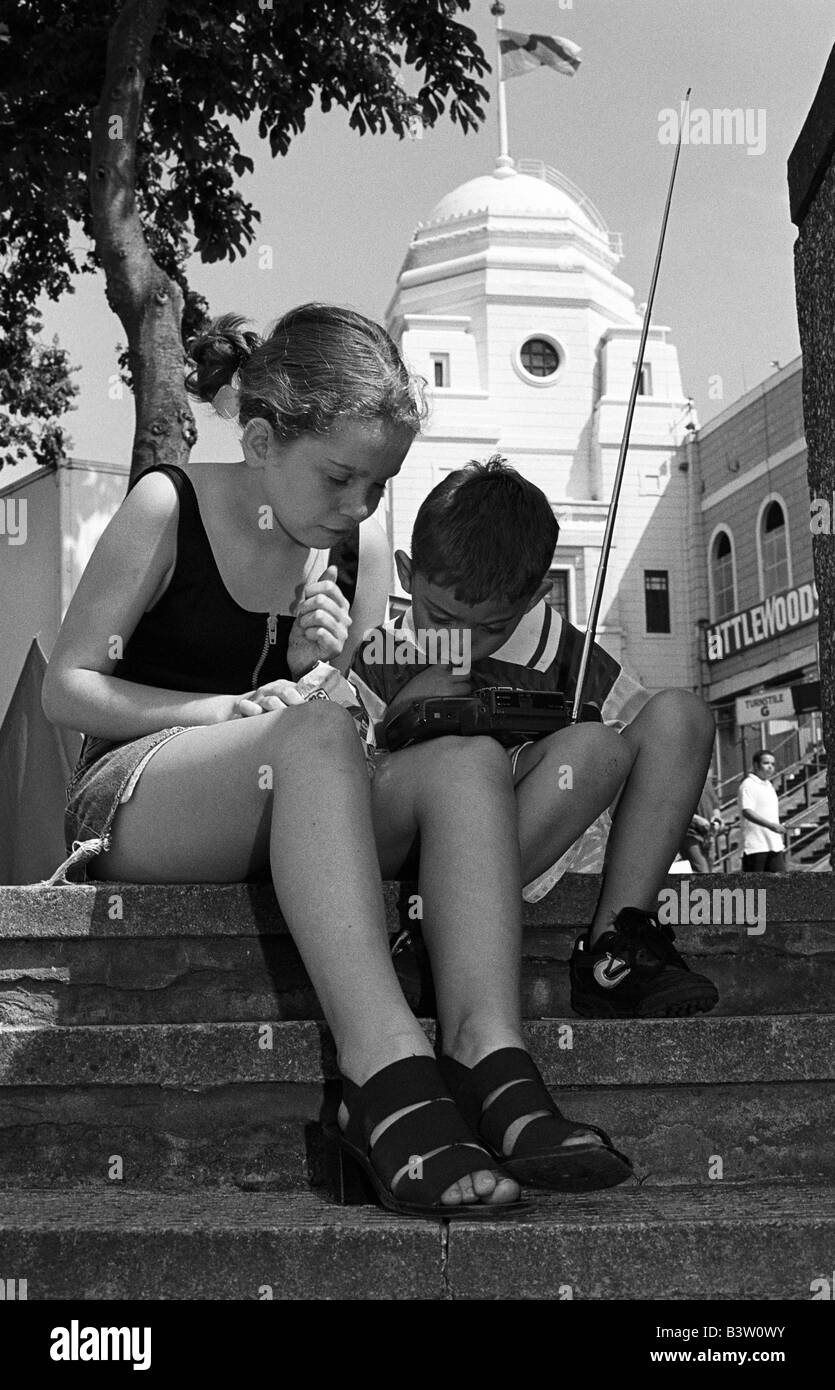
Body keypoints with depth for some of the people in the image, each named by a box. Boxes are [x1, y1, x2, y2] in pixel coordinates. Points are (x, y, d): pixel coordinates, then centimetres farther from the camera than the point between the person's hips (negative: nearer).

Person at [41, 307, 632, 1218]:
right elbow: (66, 687, -6)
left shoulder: (360, 544, 10)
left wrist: (327, 669, -9)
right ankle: (385, 1070, -49)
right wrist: (229, 710, -19)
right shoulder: (167, 508, -4)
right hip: (132, 803, -5)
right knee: (314, 733, -37)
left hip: (293, 820, 5)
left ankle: (489, 1058, -42)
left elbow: (369, 726, 14)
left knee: (466, 759, -23)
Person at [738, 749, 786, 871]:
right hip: (755, 847, -8)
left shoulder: (768, 785, 18)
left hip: (775, 846, 8)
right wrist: (770, 825, -32)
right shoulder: (748, 785, -10)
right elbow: (747, 812, -24)